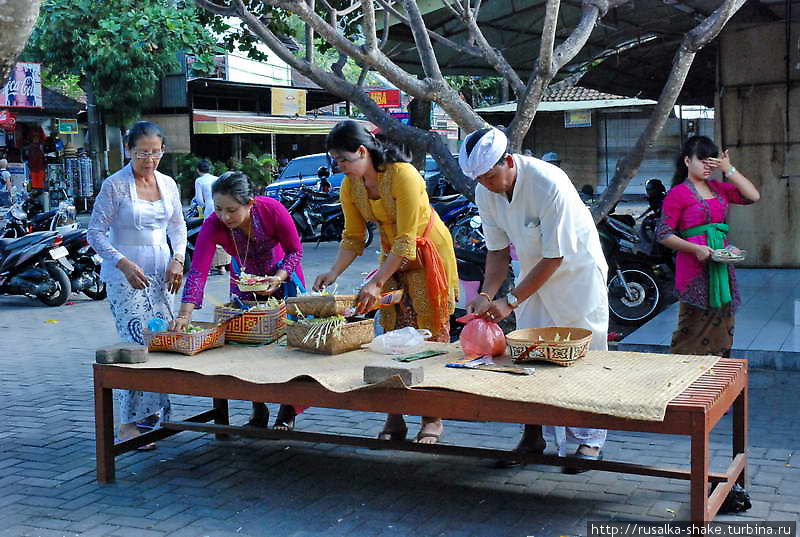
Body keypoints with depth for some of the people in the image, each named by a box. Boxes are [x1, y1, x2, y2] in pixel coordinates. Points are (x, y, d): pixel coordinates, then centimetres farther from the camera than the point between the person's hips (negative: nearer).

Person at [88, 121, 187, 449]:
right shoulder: (115, 186, -7)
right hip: (126, 274, -5)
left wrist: (177, 259, 0)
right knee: (137, 343, -13)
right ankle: (128, 423, -6)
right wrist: (124, 264, -18)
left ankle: (150, 408, 19)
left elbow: (178, 228, 17)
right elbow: (95, 232, -7)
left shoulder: (168, 184, 8)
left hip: (161, 273, 6)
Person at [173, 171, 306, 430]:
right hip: (244, 280, 1)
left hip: (282, 275, -1)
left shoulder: (273, 210, -33)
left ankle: (288, 412, 13)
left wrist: (279, 278, -34)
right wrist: (185, 315, -48)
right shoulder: (212, 226, -30)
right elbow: (197, 271, -37)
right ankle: (258, 412, 17)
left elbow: (295, 251, -18)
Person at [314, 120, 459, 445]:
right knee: (393, 336, 4)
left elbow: (406, 240, -28)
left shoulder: (403, 175, -27)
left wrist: (376, 283, -31)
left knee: (431, 332, -5)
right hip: (393, 256, 6)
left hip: (427, 254, -6)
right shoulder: (349, 187, -7)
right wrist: (333, 274, -14)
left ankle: (432, 420, 1)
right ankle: (395, 420, 9)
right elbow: (353, 238, 1)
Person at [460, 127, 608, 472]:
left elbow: (554, 257, -27)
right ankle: (532, 437, 17)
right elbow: (498, 251, -2)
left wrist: (510, 301, -29)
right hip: (534, 270, 6)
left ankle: (589, 441, 8)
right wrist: (486, 295, -17)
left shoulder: (549, 184, -32)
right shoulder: (485, 193, -12)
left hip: (576, 268, -6)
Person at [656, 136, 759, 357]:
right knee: (696, 325, -7)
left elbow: (753, 196, 6)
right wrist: (696, 249, -20)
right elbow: (663, 233, -9)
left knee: (721, 323, 9)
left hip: (721, 264, 7)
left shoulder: (718, 188, 14)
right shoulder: (678, 193, -6)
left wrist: (728, 169, 1)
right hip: (694, 265, -7)